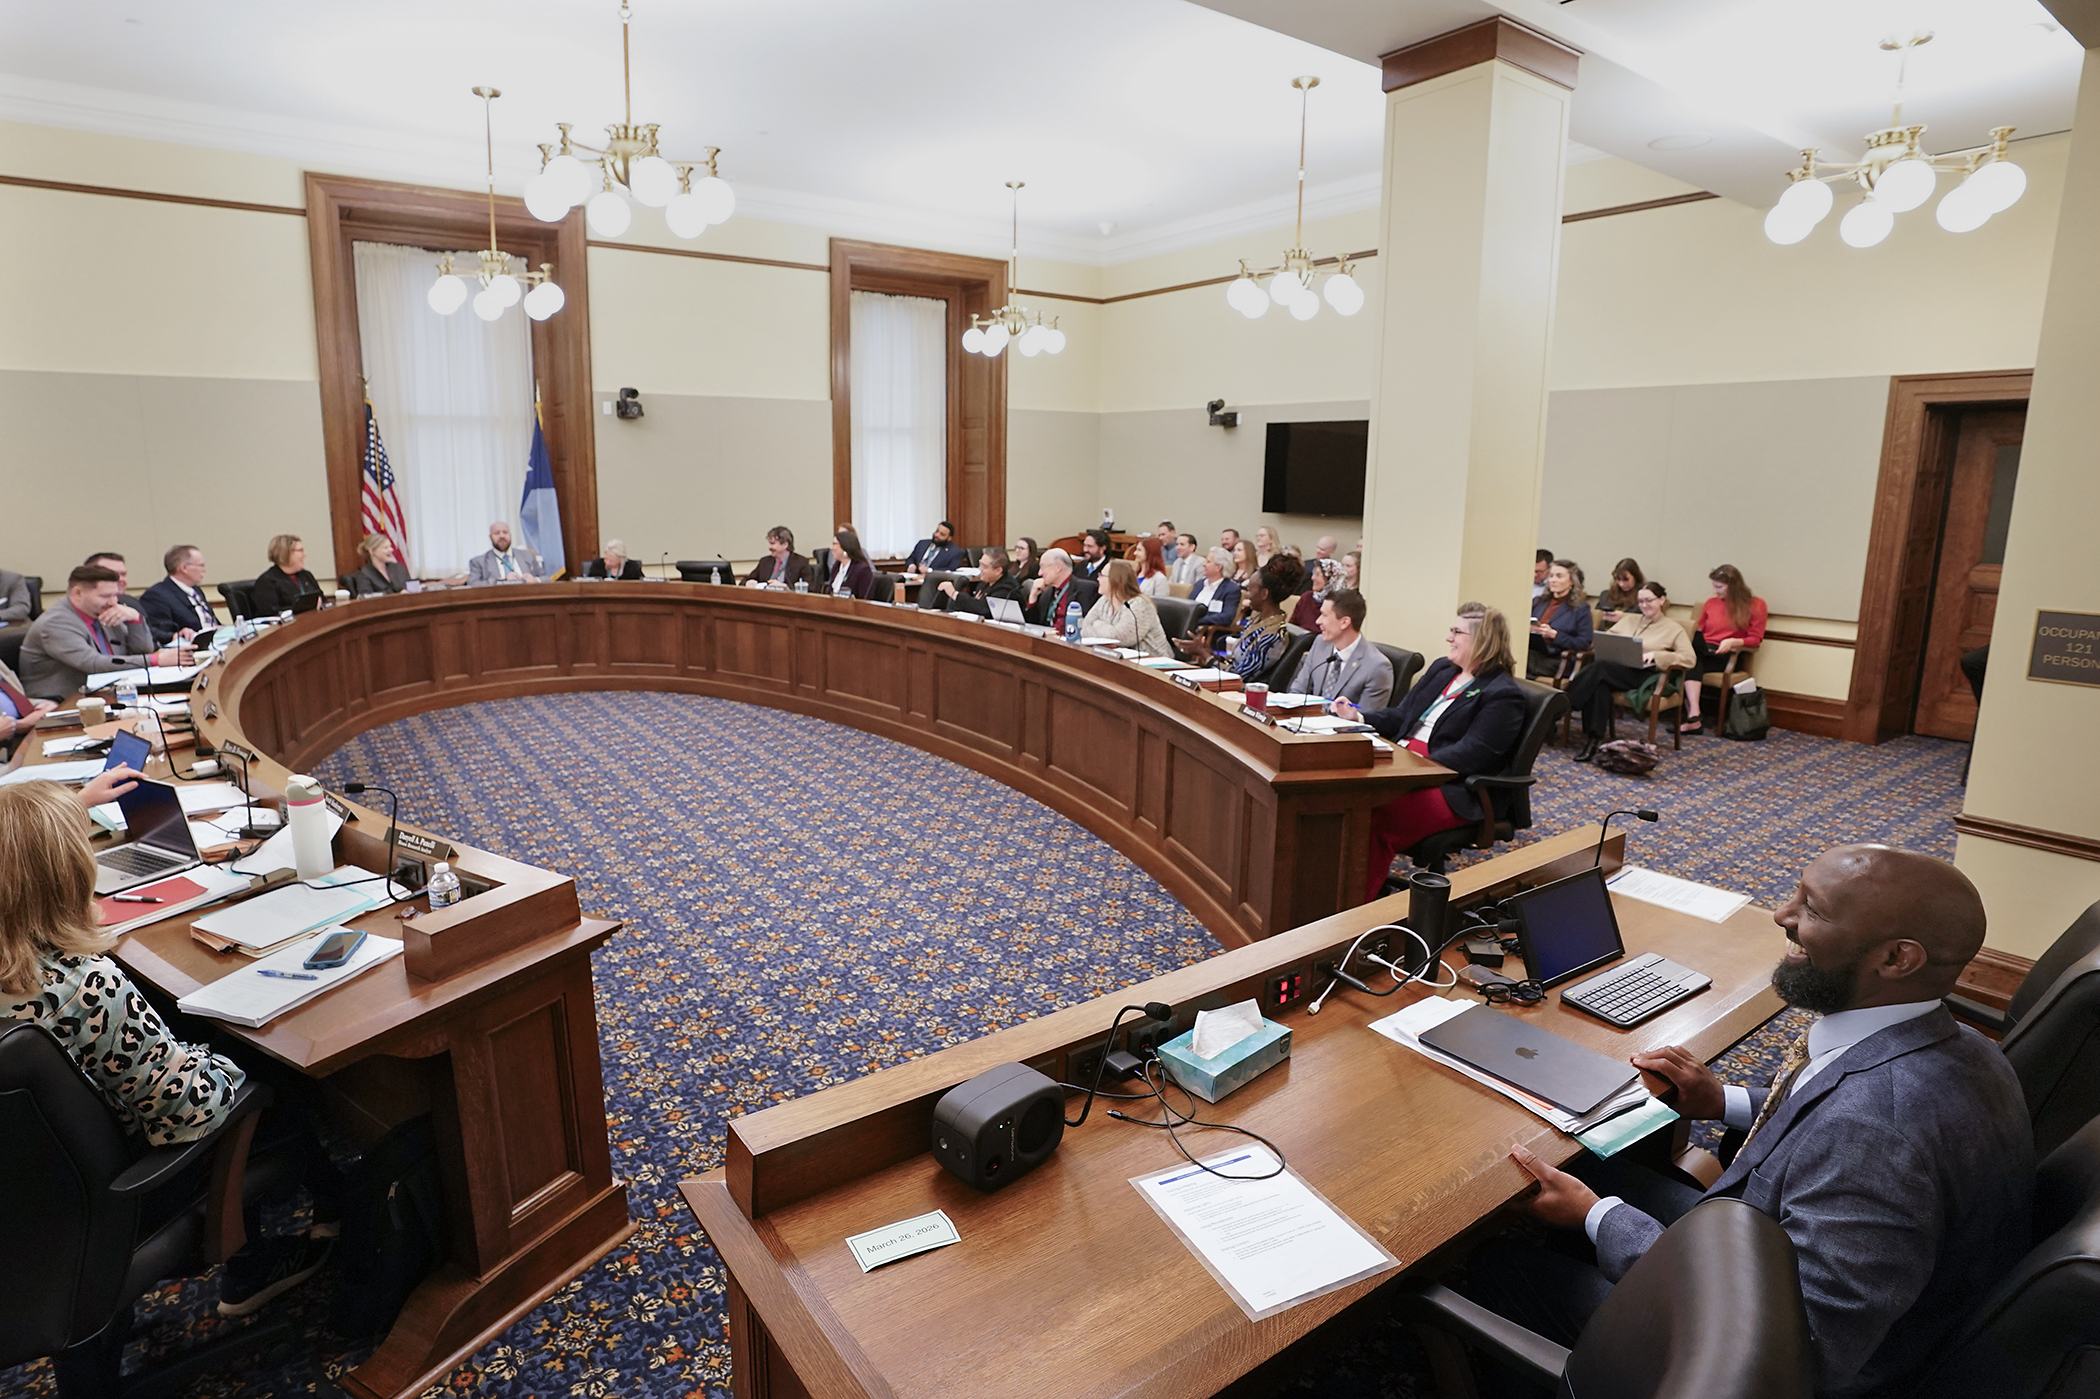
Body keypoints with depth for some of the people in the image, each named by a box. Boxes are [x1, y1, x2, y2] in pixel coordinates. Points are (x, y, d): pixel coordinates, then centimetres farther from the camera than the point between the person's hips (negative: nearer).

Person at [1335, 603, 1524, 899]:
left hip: (1453, 791, -8)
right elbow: (1401, 716, 22)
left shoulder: (1503, 695, -7)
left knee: (1376, 818, -33)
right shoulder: (1441, 668, 19)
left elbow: (1471, 753, -18)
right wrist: (1359, 717, 5)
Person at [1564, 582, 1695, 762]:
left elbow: (1689, 658, 0)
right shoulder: (1629, 619, 27)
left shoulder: (1673, 629, 13)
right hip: (1614, 669, 4)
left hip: (1644, 675, -4)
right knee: (1600, 684, -36)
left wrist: (1656, 655, -13)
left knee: (1600, 668, -35)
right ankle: (1593, 738, -39)